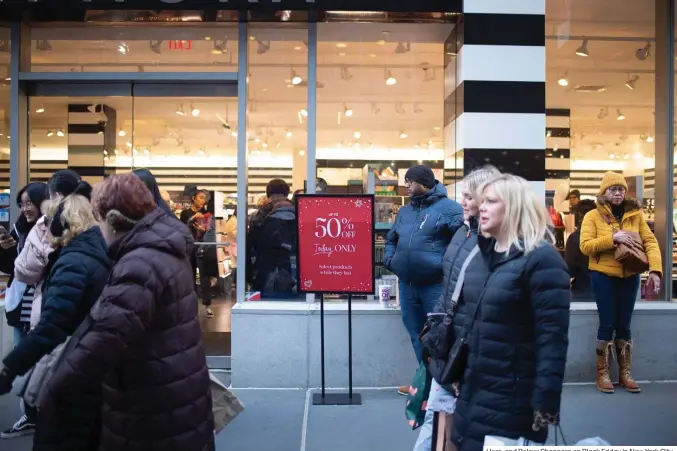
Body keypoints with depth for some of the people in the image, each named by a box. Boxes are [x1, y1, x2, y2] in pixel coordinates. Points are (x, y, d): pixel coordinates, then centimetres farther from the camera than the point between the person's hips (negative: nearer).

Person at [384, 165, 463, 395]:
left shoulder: (448, 207, -6)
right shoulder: (404, 211, 16)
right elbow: (391, 238, 28)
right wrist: (390, 259, 11)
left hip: (435, 285, -7)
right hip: (407, 284, 7)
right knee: (416, 335, 17)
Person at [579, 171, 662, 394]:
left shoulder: (636, 214, 6)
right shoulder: (593, 216, -3)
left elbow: (650, 241, -1)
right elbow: (585, 246, -12)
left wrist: (655, 270, -14)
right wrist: (612, 237, -23)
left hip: (629, 276, 3)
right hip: (603, 276, -3)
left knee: (624, 325, 9)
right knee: (607, 325, 0)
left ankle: (625, 373, 20)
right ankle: (602, 374, 11)